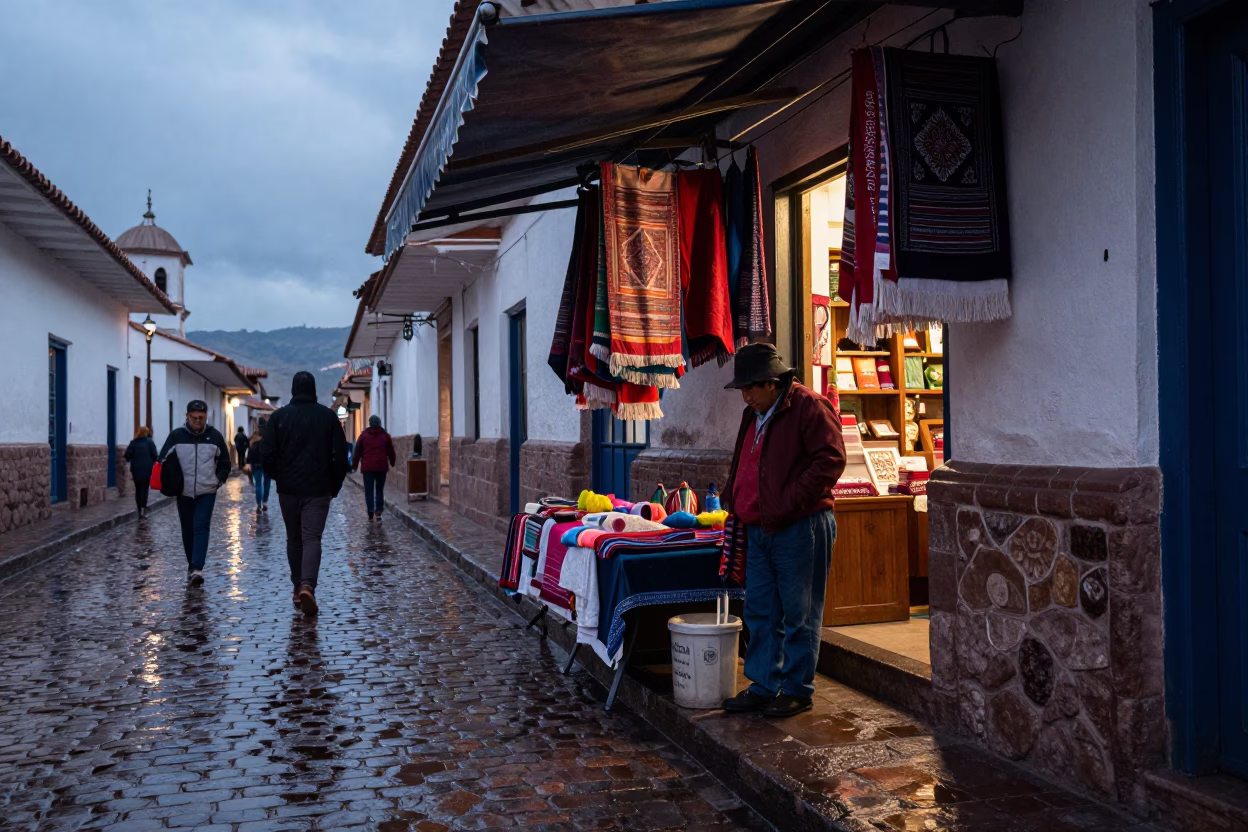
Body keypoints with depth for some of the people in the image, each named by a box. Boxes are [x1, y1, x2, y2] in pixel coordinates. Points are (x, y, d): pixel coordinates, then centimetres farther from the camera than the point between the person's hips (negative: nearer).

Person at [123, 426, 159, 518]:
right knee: (144, 489, 1)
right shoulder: (149, 442, -2)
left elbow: (127, 455, -3)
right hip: (147, 469, -2)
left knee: (138, 490, 9)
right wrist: (152, 464, 11)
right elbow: (155, 455, -5)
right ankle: (143, 507, -17)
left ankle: (139, 511, 8)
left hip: (136, 469, 2)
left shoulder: (133, 442, 2)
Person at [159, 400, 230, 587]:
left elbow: (225, 463, 9)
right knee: (187, 530, 10)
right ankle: (192, 566, 25)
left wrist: (218, 480, -2)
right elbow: (163, 461, 4)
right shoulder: (176, 436, -3)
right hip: (184, 493, 2)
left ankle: (197, 569, -19)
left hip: (207, 492, -2)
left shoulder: (215, 436, -2)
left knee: (201, 527, -13)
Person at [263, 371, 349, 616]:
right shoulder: (328, 416, 0)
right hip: (318, 490, -1)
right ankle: (307, 586, -23)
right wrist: (334, 486, 8)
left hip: (288, 489, 1)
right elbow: (340, 455, -2)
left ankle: (298, 588, 19)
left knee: (294, 539, 13)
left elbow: (266, 454, -3)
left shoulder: (279, 417, 0)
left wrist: (279, 477, 14)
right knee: (312, 538, -5)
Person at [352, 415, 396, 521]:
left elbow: (357, 452, 4)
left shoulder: (363, 435, 4)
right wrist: (392, 463, 25)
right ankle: (378, 511, -2)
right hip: (381, 466, 1)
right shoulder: (385, 435, 6)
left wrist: (354, 465, 11)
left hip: (367, 466, -1)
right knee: (380, 489, 10)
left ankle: (371, 513, -7)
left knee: (369, 490, 2)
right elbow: (391, 451, 11)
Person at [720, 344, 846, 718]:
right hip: (759, 530, 9)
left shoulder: (809, 407, -11)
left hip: (799, 529, -9)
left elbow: (831, 459, -18)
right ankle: (763, 686, 22)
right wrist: (734, 502, 13)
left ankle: (797, 690, 12)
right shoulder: (754, 414, 16)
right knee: (760, 612, 13)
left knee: (799, 615, 1)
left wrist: (790, 503, -21)